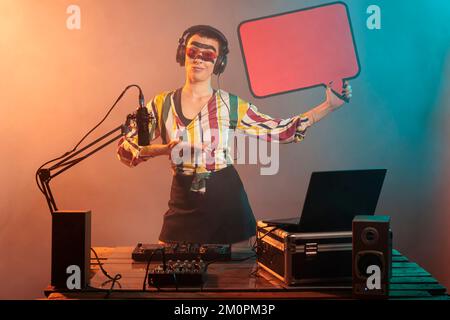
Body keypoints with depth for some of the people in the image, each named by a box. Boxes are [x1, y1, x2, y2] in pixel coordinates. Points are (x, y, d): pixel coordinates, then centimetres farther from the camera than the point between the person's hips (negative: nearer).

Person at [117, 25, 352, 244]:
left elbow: (281, 131, 0)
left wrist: (329, 106, -5)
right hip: (183, 205, 0)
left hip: (227, 200, 0)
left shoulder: (231, 105, 0)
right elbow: (125, 147, 1)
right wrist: (155, 150, -19)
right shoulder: (162, 105, 2)